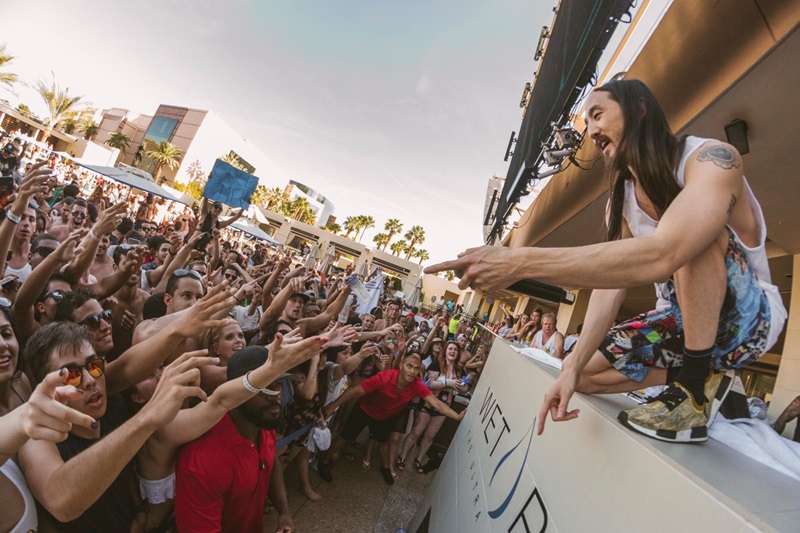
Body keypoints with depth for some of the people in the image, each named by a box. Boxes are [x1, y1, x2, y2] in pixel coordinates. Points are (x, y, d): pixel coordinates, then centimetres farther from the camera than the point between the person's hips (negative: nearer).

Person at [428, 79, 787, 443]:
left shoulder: (711, 159, -23)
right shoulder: (620, 201, 0)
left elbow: (659, 256, -42)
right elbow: (611, 280, -10)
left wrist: (520, 262, -47)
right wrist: (572, 367, -23)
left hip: (750, 318, -6)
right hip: (684, 321, 6)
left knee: (693, 232, -33)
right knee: (586, 371, -4)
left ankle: (698, 390, -22)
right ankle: (703, 373, 9)